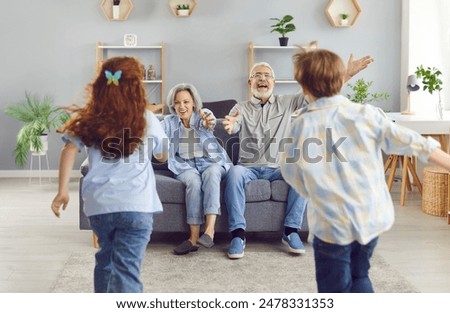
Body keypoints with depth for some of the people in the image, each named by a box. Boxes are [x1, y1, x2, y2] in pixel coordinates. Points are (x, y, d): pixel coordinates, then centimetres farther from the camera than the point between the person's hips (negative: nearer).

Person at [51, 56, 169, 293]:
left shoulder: (88, 120, 6)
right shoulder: (146, 120, 2)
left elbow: (69, 151, -2)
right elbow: (163, 156, 16)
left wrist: (62, 191, 0)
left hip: (98, 203, 4)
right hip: (135, 204, -3)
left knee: (106, 257, 24)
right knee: (126, 267, -6)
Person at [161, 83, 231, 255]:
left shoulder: (203, 114, 4)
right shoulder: (170, 121, 12)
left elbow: (210, 121, -20)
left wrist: (208, 123, -45)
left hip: (211, 163, -1)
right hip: (186, 167, 1)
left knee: (211, 172, -36)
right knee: (193, 181, -33)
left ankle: (209, 230, -45)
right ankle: (194, 237, -37)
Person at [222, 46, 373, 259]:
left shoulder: (288, 103, 12)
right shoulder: (241, 108, 8)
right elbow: (233, 124, -13)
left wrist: (347, 74, -4)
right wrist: (230, 125, -41)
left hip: (279, 168, 1)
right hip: (249, 168, -1)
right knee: (234, 172, -34)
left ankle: (291, 231, -21)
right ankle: (238, 234, -30)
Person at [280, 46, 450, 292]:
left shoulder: (303, 125, -9)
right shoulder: (367, 114, -5)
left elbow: (291, 171, 1)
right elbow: (409, 142, -3)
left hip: (332, 222, -3)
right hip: (372, 216, 3)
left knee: (335, 290, 9)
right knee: (359, 277, 24)